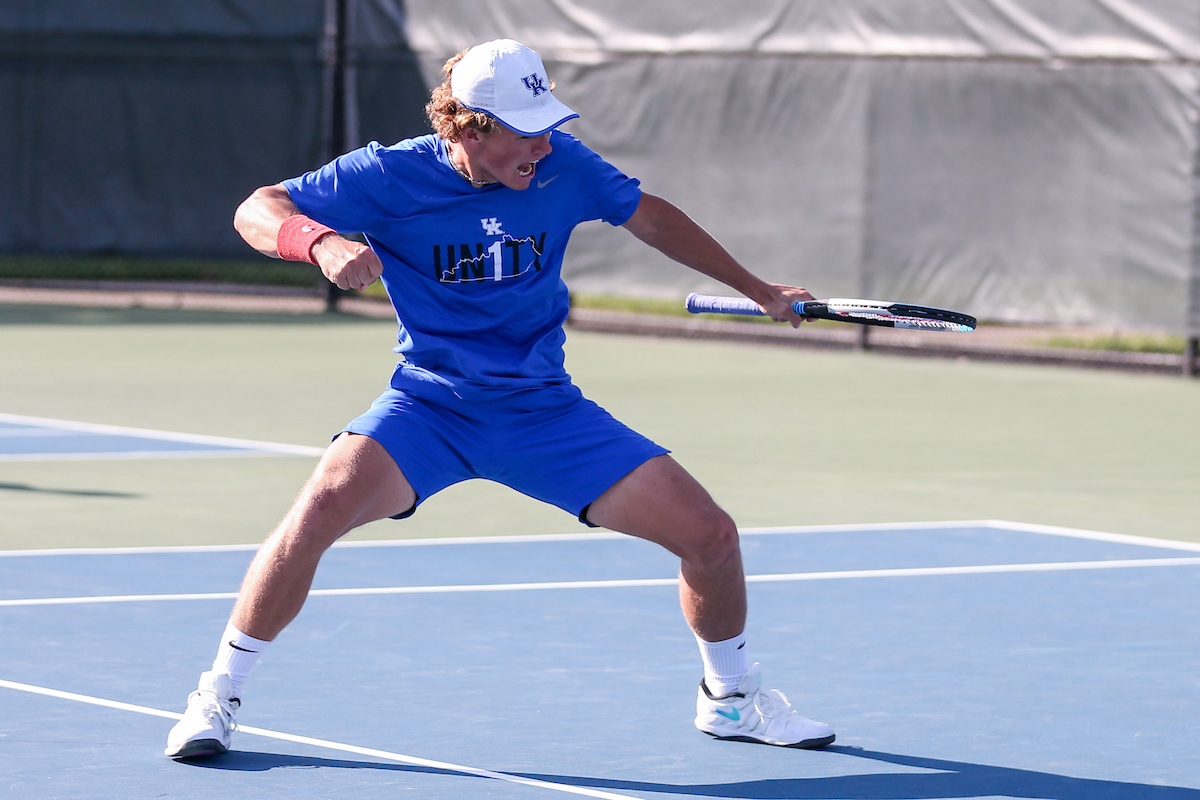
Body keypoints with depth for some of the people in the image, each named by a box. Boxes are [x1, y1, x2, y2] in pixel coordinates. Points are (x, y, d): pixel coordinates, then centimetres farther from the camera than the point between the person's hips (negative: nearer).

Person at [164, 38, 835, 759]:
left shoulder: (561, 164, -7)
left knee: (711, 534, -6)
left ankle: (732, 697, 23)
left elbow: (651, 217, 11)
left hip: (546, 410, 3)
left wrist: (756, 288, 19)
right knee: (326, 503, -32)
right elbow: (256, 211, -15)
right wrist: (321, 241, -38)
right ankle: (219, 694, -14)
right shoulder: (391, 176, -15)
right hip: (428, 405, -3)